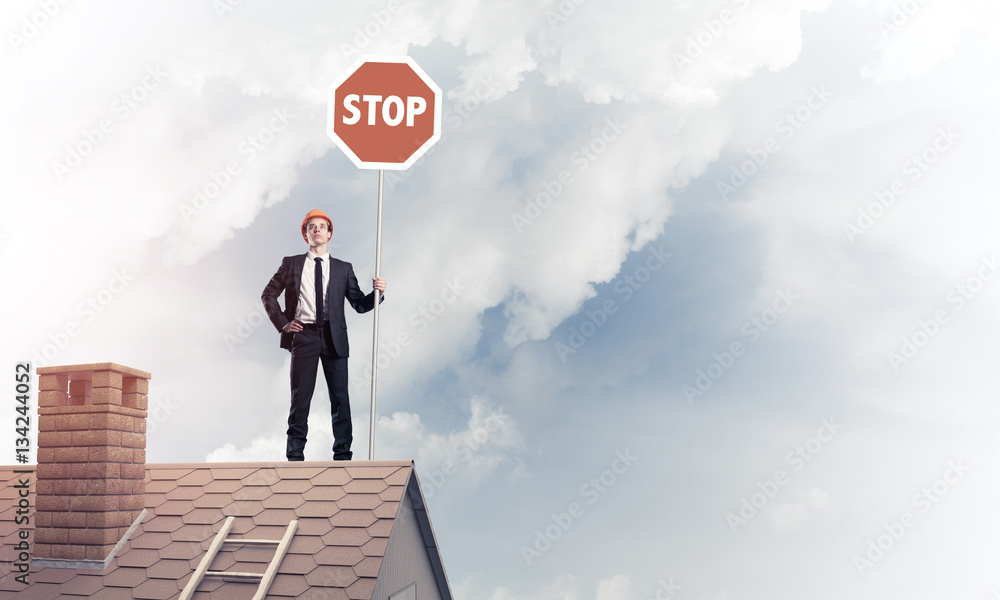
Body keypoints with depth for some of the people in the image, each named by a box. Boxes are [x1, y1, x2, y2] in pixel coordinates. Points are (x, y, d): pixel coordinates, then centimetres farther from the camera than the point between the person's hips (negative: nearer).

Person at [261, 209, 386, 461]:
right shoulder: (291, 264, 12)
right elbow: (268, 294, 15)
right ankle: (295, 455, 5)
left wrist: (376, 292, -8)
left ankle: (343, 455, 3)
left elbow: (359, 304, 12)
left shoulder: (343, 269, 14)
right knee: (300, 396, -2)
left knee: (340, 397, -2)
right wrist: (282, 323, 3)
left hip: (334, 338, 1)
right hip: (303, 335, -1)